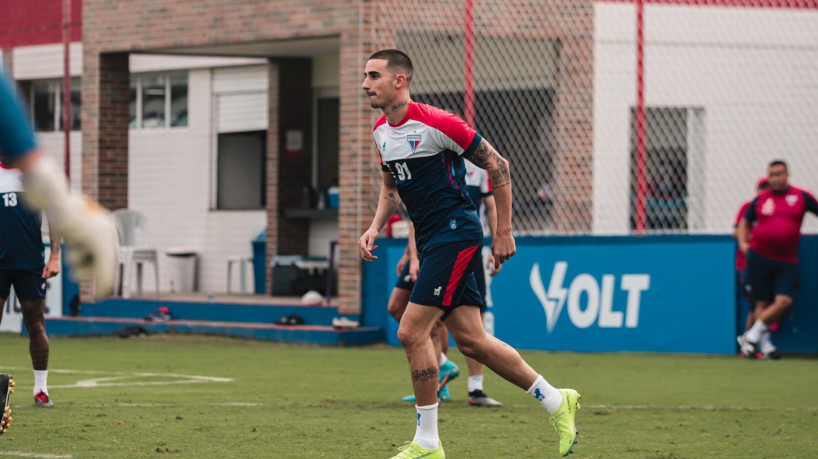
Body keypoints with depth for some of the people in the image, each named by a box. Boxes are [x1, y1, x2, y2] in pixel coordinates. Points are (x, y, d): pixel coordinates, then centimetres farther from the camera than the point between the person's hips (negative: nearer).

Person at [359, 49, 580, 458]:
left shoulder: (434, 123, -16)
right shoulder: (381, 132, 9)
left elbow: (497, 166, -10)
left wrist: (503, 233, -9)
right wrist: (375, 228, 8)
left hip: (456, 233, -8)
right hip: (430, 240, 8)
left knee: (411, 332, -13)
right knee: (471, 340, 6)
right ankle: (556, 402, 20)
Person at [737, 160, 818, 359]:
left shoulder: (801, 197, 4)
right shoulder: (760, 200, 7)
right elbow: (745, 222, 20)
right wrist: (743, 243, 5)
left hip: (787, 261, 0)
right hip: (759, 258, 0)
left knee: (784, 301, -15)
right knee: (762, 303, -2)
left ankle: (751, 336, -6)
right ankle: (763, 343, 6)